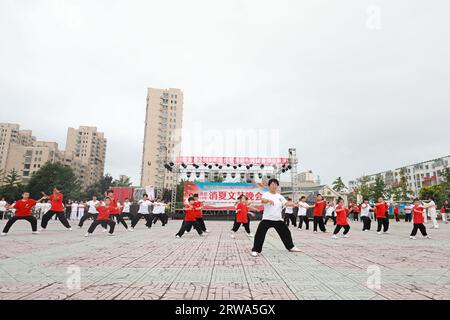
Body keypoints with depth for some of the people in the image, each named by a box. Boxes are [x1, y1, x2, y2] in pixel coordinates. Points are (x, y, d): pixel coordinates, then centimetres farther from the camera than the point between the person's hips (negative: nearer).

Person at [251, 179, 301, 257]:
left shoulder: (280, 196, 10)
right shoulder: (266, 194, -7)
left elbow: (286, 203, 1)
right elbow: (262, 200, -29)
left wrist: (294, 204, -17)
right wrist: (269, 200, -50)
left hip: (278, 219, 5)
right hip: (267, 219, -5)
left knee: (286, 232, 16)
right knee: (260, 234, -14)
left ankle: (291, 247, 38)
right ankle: (255, 250, -1)